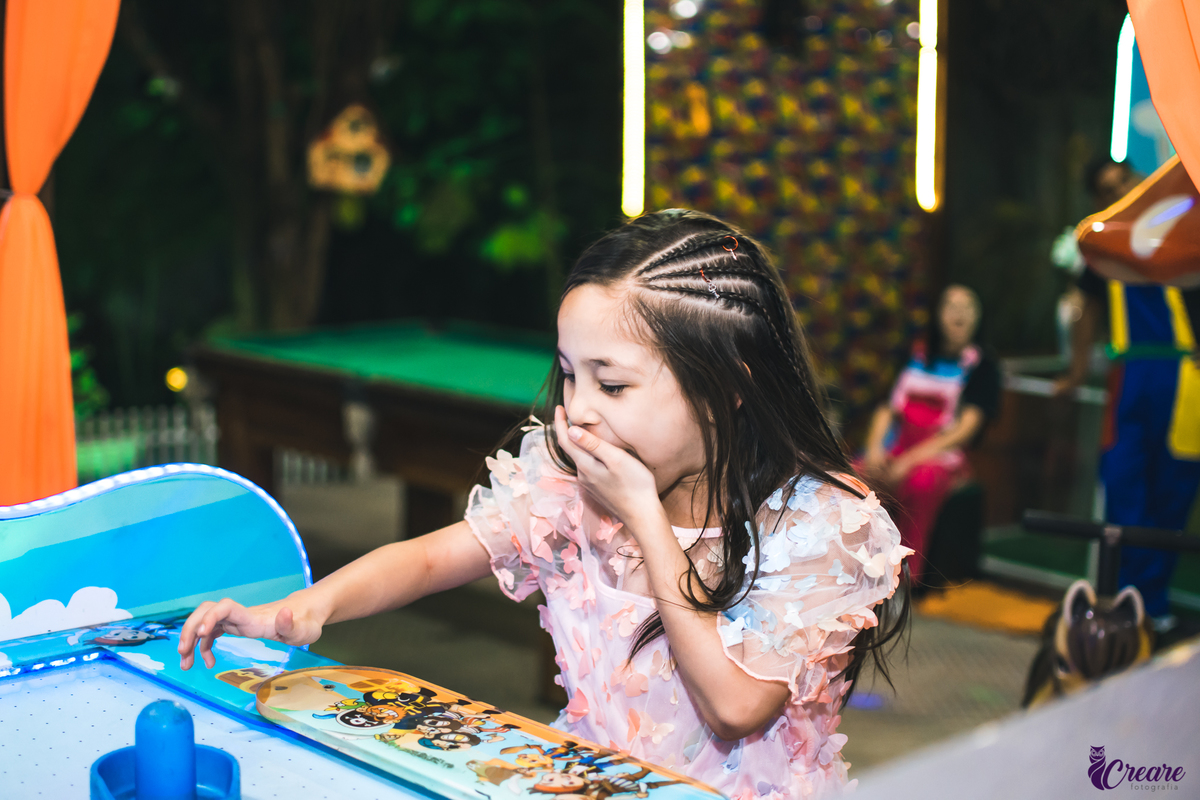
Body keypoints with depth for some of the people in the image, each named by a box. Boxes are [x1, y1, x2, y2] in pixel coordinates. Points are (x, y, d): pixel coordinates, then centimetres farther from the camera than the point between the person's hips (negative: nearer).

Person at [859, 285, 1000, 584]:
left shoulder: (981, 366, 6)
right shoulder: (916, 356, 18)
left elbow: (965, 430, -5)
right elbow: (887, 410, 17)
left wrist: (909, 460, -14)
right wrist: (875, 447, -5)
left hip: (942, 457, -3)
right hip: (893, 453, 4)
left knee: (921, 482, -39)